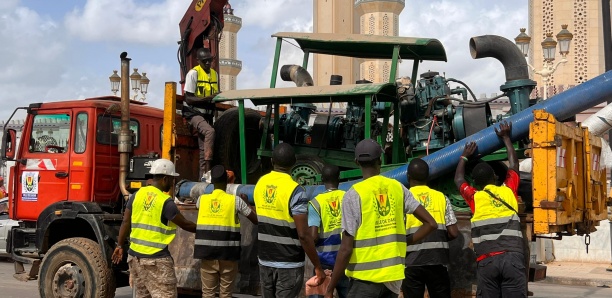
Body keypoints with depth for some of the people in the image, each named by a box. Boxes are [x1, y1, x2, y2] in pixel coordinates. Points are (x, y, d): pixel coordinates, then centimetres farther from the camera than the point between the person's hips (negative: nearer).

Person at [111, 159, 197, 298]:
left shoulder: (137, 195, 6)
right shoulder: (166, 202, -11)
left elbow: (126, 222, 7)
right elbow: (185, 224, -3)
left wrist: (119, 246, 14)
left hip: (135, 255, 7)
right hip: (157, 260, -7)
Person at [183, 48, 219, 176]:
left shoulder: (214, 74, 11)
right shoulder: (193, 73, -10)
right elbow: (189, 98, -16)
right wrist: (208, 98, -25)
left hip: (207, 114, 7)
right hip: (194, 113, -7)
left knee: (204, 148, 7)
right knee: (210, 131, -32)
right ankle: (208, 165, -31)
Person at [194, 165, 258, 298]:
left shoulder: (202, 199, 4)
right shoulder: (235, 200, -4)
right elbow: (256, 220, 0)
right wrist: (245, 204, 16)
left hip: (207, 253, 2)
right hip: (228, 253, -2)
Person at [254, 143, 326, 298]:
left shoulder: (260, 183, 2)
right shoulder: (295, 190, -17)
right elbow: (303, 235, -19)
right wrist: (318, 267, -12)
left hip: (265, 260, 6)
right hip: (289, 264, -6)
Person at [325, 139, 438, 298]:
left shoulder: (354, 194, -10)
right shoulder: (398, 187, 4)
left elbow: (346, 248, -14)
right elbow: (430, 223, 4)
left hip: (365, 276, -5)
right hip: (394, 274, 5)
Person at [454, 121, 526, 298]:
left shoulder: (474, 197, 11)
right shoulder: (508, 191, 13)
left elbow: (458, 180, 32)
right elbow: (514, 165, 31)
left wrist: (465, 157, 45)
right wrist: (506, 138, 42)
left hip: (487, 261, 0)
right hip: (513, 257, 0)